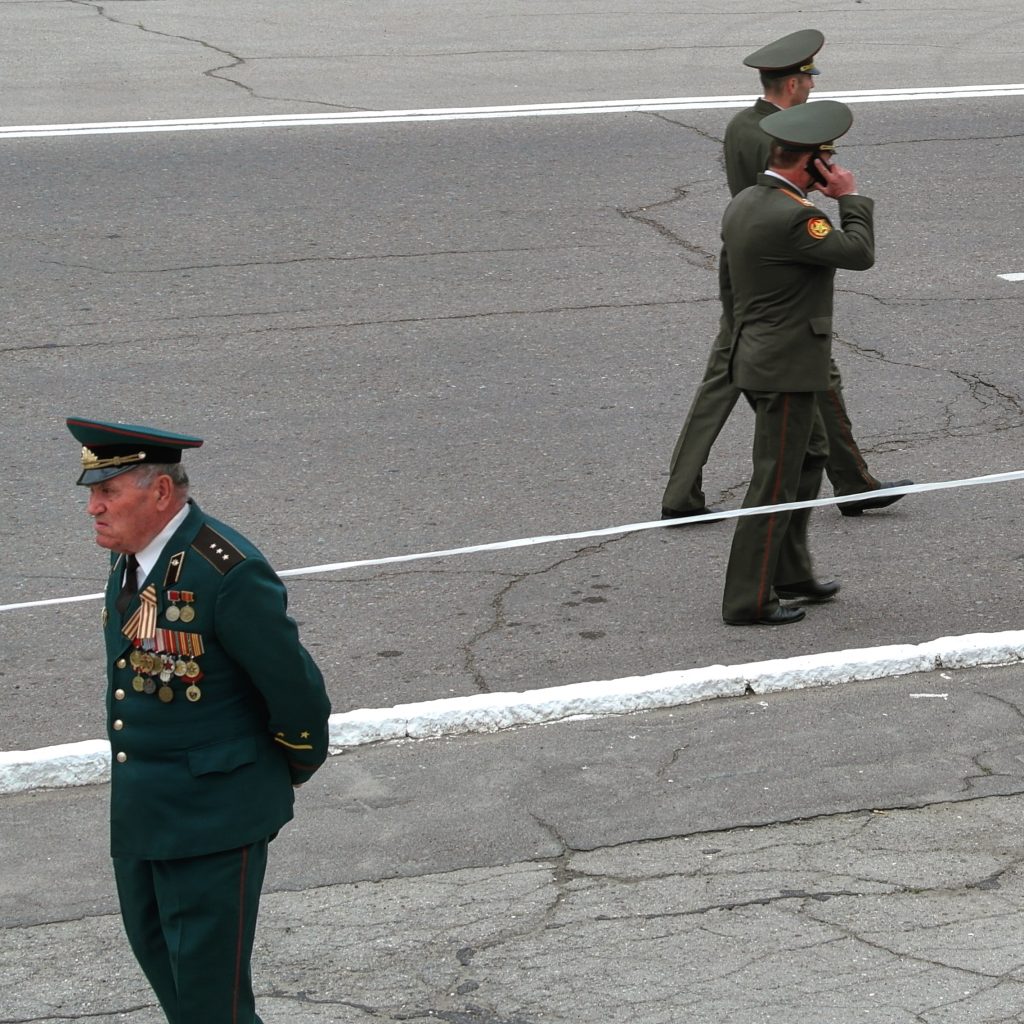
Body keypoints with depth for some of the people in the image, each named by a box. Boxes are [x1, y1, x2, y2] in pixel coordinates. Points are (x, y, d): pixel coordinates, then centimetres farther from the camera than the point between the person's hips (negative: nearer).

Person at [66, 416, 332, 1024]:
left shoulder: (227, 574, -25)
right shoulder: (133, 557, 2)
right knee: (152, 941, 23)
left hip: (213, 815, -9)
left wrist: (295, 767, -1)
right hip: (140, 811, 9)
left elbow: (296, 687, -17)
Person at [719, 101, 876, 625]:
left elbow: (729, 285, 16)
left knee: (809, 455, 23)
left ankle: (789, 572, 31)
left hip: (755, 359, 10)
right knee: (775, 482, -3)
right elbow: (859, 253, -19)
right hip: (787, 369, -10)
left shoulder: (742, 204, 7)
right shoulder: (791, 217, -24)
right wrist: (849, 197, -7)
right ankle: (747, 599, 2)